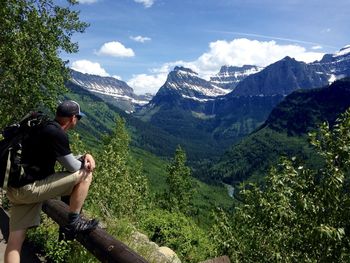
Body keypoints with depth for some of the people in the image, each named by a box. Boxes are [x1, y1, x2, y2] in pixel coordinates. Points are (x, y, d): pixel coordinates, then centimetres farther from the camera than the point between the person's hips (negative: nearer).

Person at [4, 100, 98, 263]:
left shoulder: (47, 129, 15)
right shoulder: (56, 134, -18)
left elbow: (66, 159, 23)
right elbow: (72, 167, -11)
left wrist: (85, 156, 5)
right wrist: (85, 162, 11)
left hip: (17, 188, 10)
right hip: (29, 188, -10)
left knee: (14, 241, 12)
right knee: (85, 174, -7)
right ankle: (73, 223, 6)